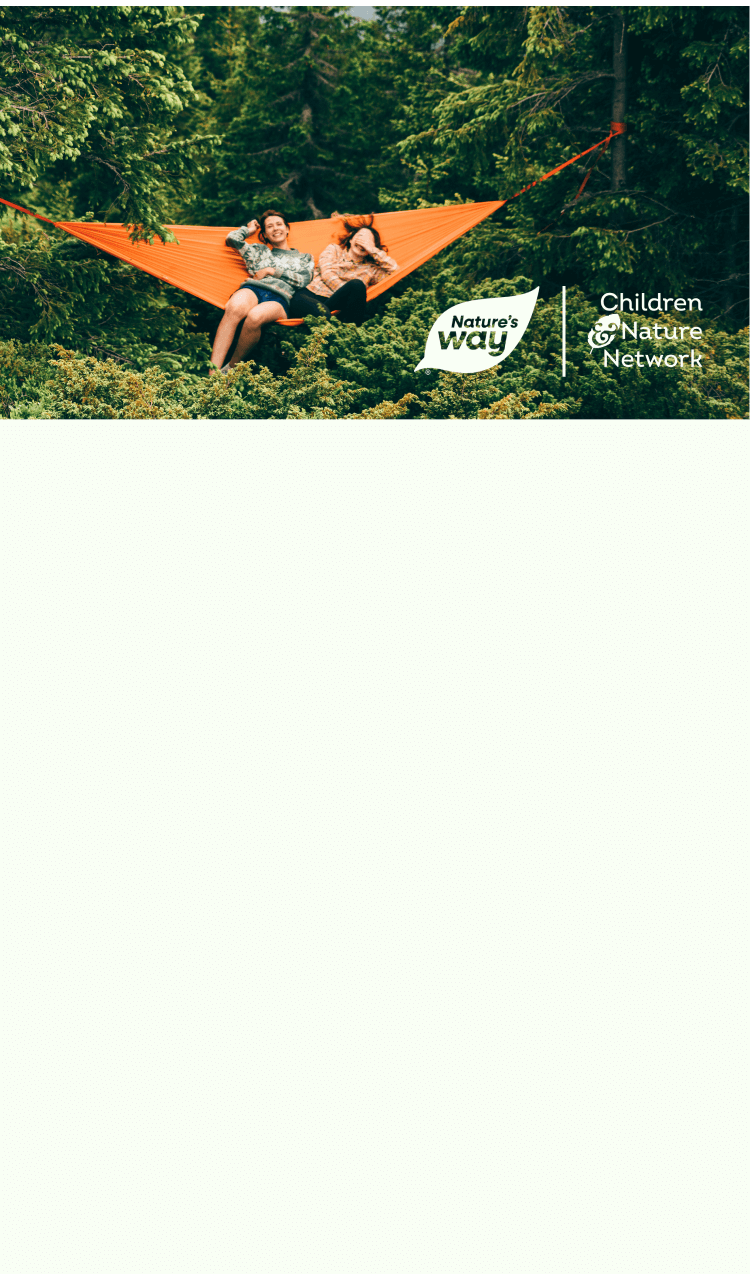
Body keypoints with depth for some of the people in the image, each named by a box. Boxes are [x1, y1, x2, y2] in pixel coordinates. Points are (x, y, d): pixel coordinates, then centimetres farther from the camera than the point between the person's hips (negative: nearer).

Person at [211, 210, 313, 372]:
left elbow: (303, 280, 12)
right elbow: (232, 238, 25)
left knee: (255, 316, -42)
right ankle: (213, 373, -50)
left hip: (280, 297, -1)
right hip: (253, 289, 1)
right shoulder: (259, 250, 34)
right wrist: (249, 229, 44)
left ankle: (231, 368, -27)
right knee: (234, 307, -40)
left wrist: (271, 271, 10)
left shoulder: (304, 258, 31)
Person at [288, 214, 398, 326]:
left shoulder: (370, 269, 28)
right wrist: (347, 294, -11)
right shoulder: (334, 249, 24)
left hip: (337, 304, 0)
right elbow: (327, 273, 5)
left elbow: (394, 268, 14)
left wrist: (372, 249, 13)